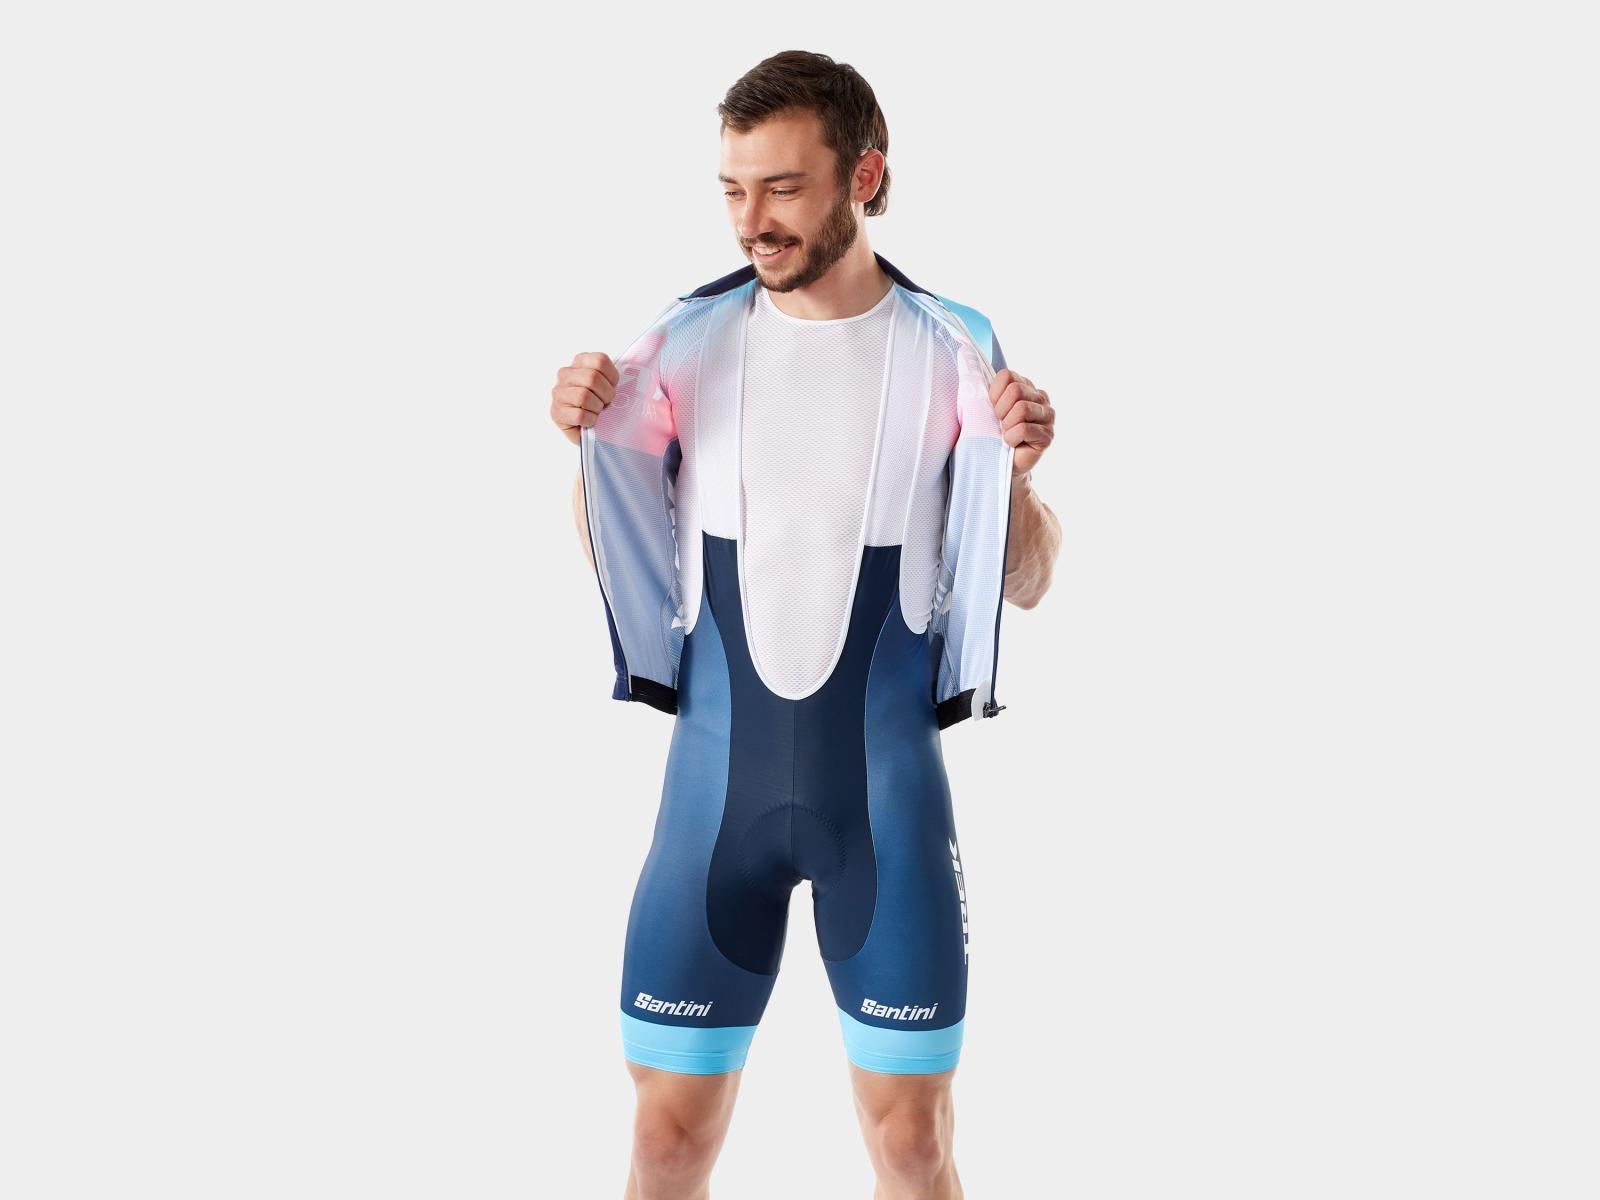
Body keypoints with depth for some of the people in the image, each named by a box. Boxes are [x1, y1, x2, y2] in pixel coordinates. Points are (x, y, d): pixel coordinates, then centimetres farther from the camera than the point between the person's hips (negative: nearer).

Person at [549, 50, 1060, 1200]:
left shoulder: (953, 348, -3)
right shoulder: (686, 340, 0)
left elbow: (1025, 585, 4)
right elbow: (613, 564, 10)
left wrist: (1016, 471, -16)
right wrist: (586, 440, -8)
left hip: (887, 781, -1)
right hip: (717, 774, 1)